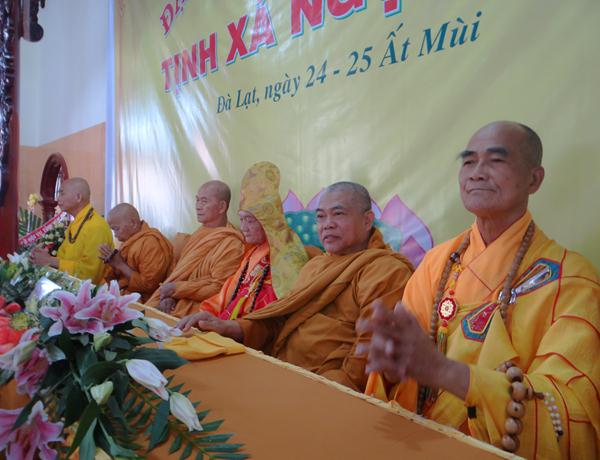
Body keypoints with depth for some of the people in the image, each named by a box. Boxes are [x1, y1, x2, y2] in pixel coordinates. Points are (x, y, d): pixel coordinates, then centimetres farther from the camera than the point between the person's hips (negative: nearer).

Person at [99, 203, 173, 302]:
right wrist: (110, 260, -3)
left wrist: (120, 264, -17)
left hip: (139, 301, -8)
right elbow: (111, 277, 17)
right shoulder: (129, 241, 9)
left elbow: (148, 285, -22)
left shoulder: (151, 243, -17)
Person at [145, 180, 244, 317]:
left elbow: (217, 289, -15)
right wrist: (170, 295, -7)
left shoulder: (231, 244, -13)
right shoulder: (200, 234, 13)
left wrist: (176, 288, -11)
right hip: (176, 301, 7)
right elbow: (180, 272, 13)